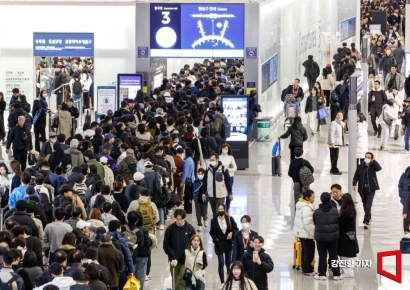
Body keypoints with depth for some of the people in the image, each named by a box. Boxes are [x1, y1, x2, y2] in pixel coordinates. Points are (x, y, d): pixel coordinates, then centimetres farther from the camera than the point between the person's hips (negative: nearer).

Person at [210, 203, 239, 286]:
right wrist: (215, 239, -11)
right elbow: (212, 232, 4)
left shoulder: (230, 219, -6)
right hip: (219, 245, -1)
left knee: (228, 263, 12)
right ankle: (222, 282, 4)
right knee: (221, 263, -3)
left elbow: (236, 229, 3)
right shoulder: (214, 220, -6)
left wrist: (231, 233, -16)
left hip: (228, 244, 1)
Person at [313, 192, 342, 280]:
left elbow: (315, 223, 2)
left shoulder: (316, 212, -9)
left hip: (320, 237, -1)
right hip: (333, 236, 1)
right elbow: (338, 223, 2)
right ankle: (336, 274, 11)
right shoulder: (335, 211, -7)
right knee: (333, 255, 8)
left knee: (322, 256, 6)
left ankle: (322, 274, 8)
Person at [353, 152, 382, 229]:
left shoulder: (373, 166, -5)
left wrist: (374, 161, -19)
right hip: (362, 189, 3)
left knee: (368, 206, -13)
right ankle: (369, 219, 34)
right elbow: (356, 176, 2)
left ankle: (366, 221, -15)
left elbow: (379, 168, -25)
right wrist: (354, 184, -12)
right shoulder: (360, 166, 0)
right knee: (365, 205, 14)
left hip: (371, 189, -3)